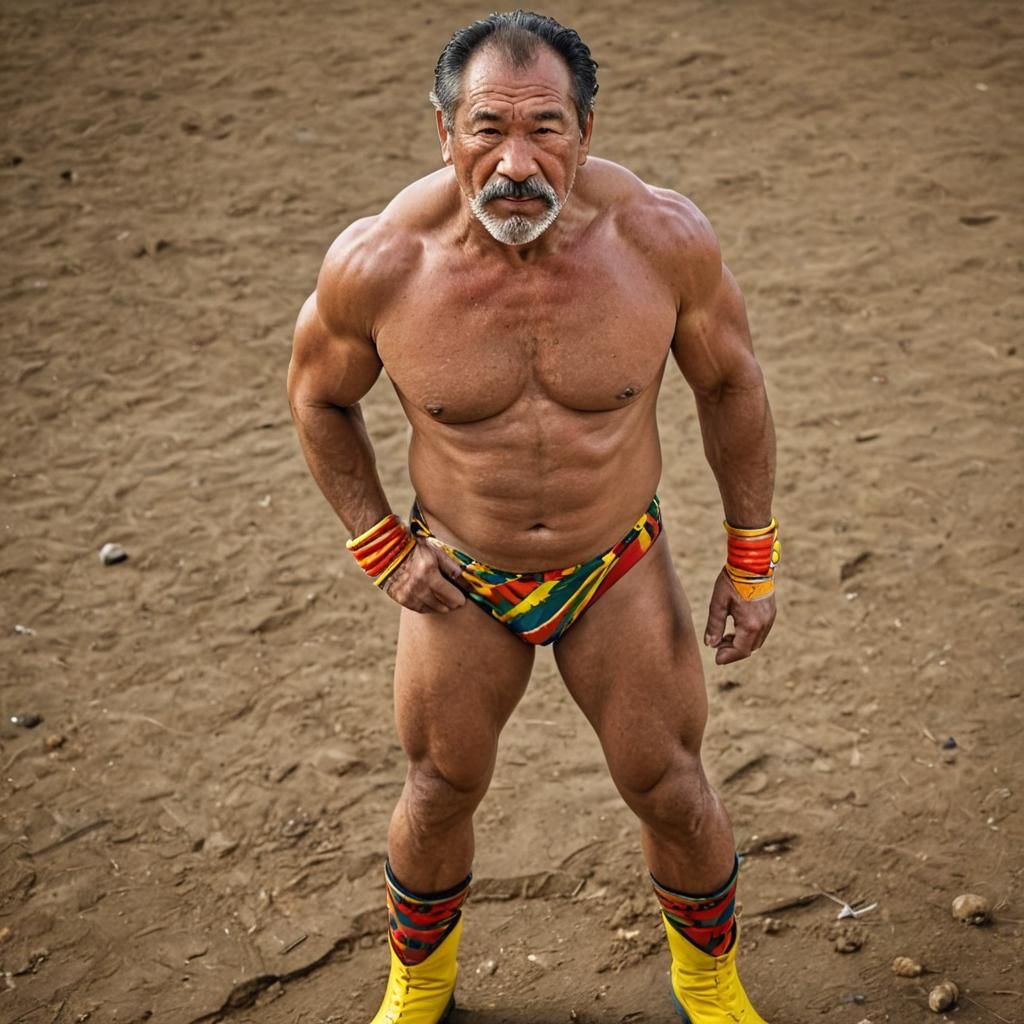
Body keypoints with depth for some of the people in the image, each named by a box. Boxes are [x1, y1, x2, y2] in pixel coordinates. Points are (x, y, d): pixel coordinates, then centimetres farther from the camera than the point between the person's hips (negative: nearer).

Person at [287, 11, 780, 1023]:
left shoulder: (662, 238, -21)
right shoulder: (377, 265, -23)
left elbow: (729, 382, -4)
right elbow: (317, 397, -2)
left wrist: (751, 558, 0)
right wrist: (381, 549, -4)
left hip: (619, 568, 0)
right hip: (460, 581, 0)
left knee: (671, 790, 11)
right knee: (440, 795, 16)